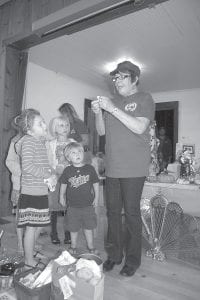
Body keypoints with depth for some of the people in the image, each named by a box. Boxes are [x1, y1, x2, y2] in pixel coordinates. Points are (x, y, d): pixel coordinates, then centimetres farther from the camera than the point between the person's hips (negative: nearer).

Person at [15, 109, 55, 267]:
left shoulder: (41, 141, 12)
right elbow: (27, 166, -25)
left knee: (38, 226, 20)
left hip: (41, 192, 9)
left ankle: (31, 253, 39)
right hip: (31, 192, -9)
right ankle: (29, 261, 22)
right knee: (31, 227, 5)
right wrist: (48, 174, -18)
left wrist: (50, 171, 0)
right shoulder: (28, 141, -15)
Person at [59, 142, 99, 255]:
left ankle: (91, 247, 31)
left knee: (89, 227, 12)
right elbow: (63, 184, 10)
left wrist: (96, 197, 4)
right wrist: (62, 196, 13)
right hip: (73, 205, 0)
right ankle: (73, 246, 35)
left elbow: (96, 184, 3)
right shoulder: (67, 170, -4)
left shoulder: (90, 168, -5)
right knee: (73, 228, 13)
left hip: (88, 204, 0)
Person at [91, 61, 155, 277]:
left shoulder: (144, 98, 1)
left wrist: (112, 109, -18)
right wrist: (98, 113, -4)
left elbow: (140, 127, -15)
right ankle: (114, 255, 27)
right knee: (112, 212, 10)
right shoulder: (113, 101, 17)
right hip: (112, 167, 5)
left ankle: (133, 260, 19)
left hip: (134, 168, -5)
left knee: (131, 213, 2)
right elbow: (102, 131, 14)